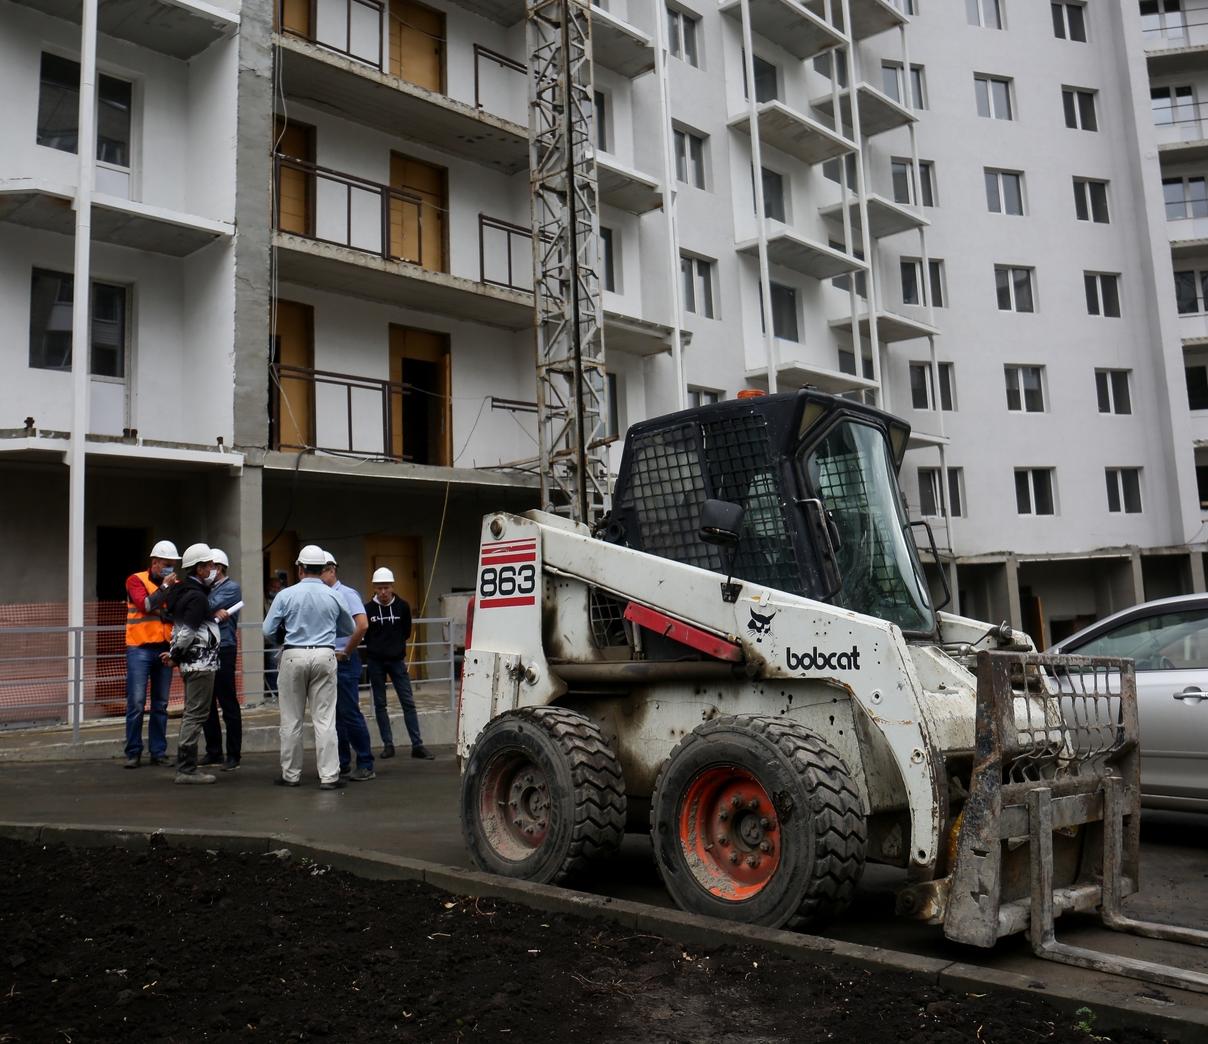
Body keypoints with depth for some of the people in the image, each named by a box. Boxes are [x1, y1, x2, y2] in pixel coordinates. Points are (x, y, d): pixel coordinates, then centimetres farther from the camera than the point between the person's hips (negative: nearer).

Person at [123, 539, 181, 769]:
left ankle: (159, 752, 13)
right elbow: (145, 605, -15)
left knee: (161, 705, 7)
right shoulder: (136, 580, 1)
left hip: (164, 649, 4)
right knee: (136, 703, -5)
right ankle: (133, 753, 5)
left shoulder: (174, 585, 11)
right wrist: (164, 587, -11)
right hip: (140, 649, -4)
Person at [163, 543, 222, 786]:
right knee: (196, 715, -6)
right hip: (201, 662, -10)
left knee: (191, 714, 15)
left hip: (191, 663, 10)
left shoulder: (183, 591, 15)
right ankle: (186, 770, -3)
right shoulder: (197, 597, -16)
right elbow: (187, 632, -22)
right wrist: (175, 656, -8)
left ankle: (185, 767, 21)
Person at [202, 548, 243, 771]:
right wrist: (215, 613, -11)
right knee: (207, 704, 10)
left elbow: (208, 606, -15)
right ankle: (213, 752, 19)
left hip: (223, 649, -7)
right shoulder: (206, 588, 18)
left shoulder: (231, 587, -2)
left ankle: (233, 755, 2)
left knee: (228, 703, -3)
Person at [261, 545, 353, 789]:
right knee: (324, 718, 1)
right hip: (324, 657, 1)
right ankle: (329, 775, -1)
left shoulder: (286, 595, -3)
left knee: (291, 719, 8)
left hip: (293, 656, -1)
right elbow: (349, 629, 15)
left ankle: (291, 775, 16)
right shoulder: (334, 597, 2)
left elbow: (267, 631, 0)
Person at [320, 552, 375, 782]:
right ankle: (342, 763, 20)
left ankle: (365, 765, -1)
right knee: (334, 715, 11)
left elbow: (362, 625, -19)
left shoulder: (346, 594, -8)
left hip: (343, 662, -7)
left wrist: (346, 652, -13)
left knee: (350, 713, -6)